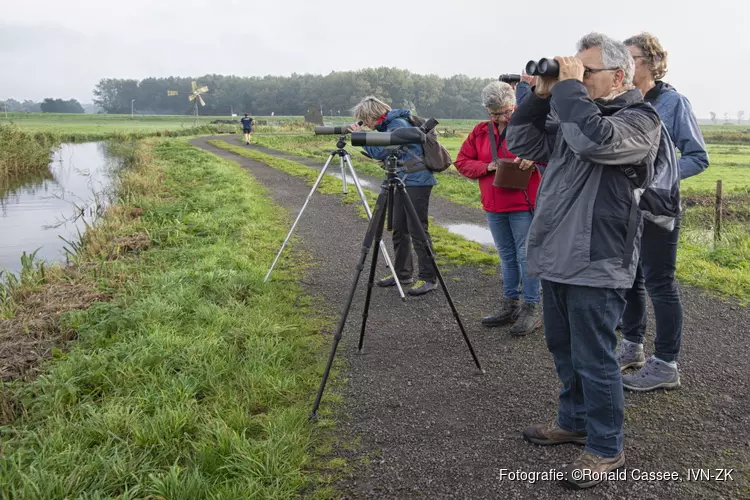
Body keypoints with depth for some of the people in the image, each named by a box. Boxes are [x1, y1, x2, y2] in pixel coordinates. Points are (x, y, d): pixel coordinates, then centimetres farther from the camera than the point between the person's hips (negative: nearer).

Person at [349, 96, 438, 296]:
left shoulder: (399, 124, -15)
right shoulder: (388, 125, 13)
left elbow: (380, 152, -20)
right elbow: (382, 153, 17)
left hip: (417, 182, -10)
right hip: (402, 182, 10)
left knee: (418, 231, -8)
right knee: (399, 230, 12)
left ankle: (429, 278, -2)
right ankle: (402, 273, 22)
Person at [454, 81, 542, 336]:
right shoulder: (480, 132, 8)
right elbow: (461, 162, 7)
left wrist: (534, 158, -26)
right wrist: (487, 167, -9)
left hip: (524, 205, -5)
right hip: (493, 207, 5)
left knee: (526, 255, -3)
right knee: (506, 256, 15)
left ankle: (531, 309, 5)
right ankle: (510, 305, 26)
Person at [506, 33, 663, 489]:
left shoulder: (640, 119, -8)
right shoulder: (574, 115, 17)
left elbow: (594, 140, -28)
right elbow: (524, 144, 17)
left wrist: (568, 86, -17)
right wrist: (542, 96, 5)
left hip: (597, 266, -8)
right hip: (558, 258, 8)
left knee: (593, 359, -1)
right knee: (565, 349, 19)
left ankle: (606, 449, 14)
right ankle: (575, 422, 36)